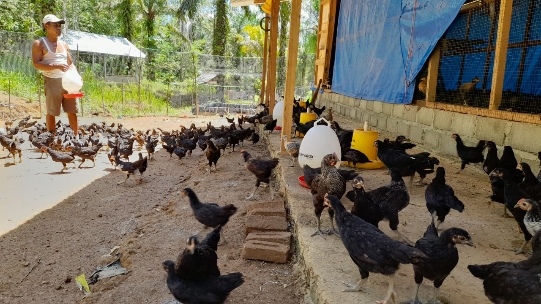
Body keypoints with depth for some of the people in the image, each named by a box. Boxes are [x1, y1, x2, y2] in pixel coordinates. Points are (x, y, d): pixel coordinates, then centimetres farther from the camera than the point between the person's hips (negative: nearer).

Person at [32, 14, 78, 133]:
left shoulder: (64, 44, 17)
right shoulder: (39, 44, -1)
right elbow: (36, 64, -11)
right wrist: (57, 66, -24)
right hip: (52, 81, -5)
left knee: (72, 112, 5)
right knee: (51, 113, 0)